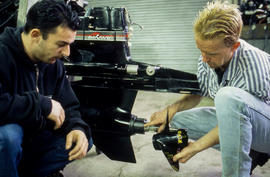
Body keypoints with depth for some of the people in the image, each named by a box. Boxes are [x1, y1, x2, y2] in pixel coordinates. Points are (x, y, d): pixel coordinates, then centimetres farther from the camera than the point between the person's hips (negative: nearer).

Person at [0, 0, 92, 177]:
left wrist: (77, 128, -19)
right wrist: (43, 104, -31)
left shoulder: (54, 63, -3)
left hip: (31, 139, 6)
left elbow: (69, 107, 2)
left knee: (82, 139, -4)